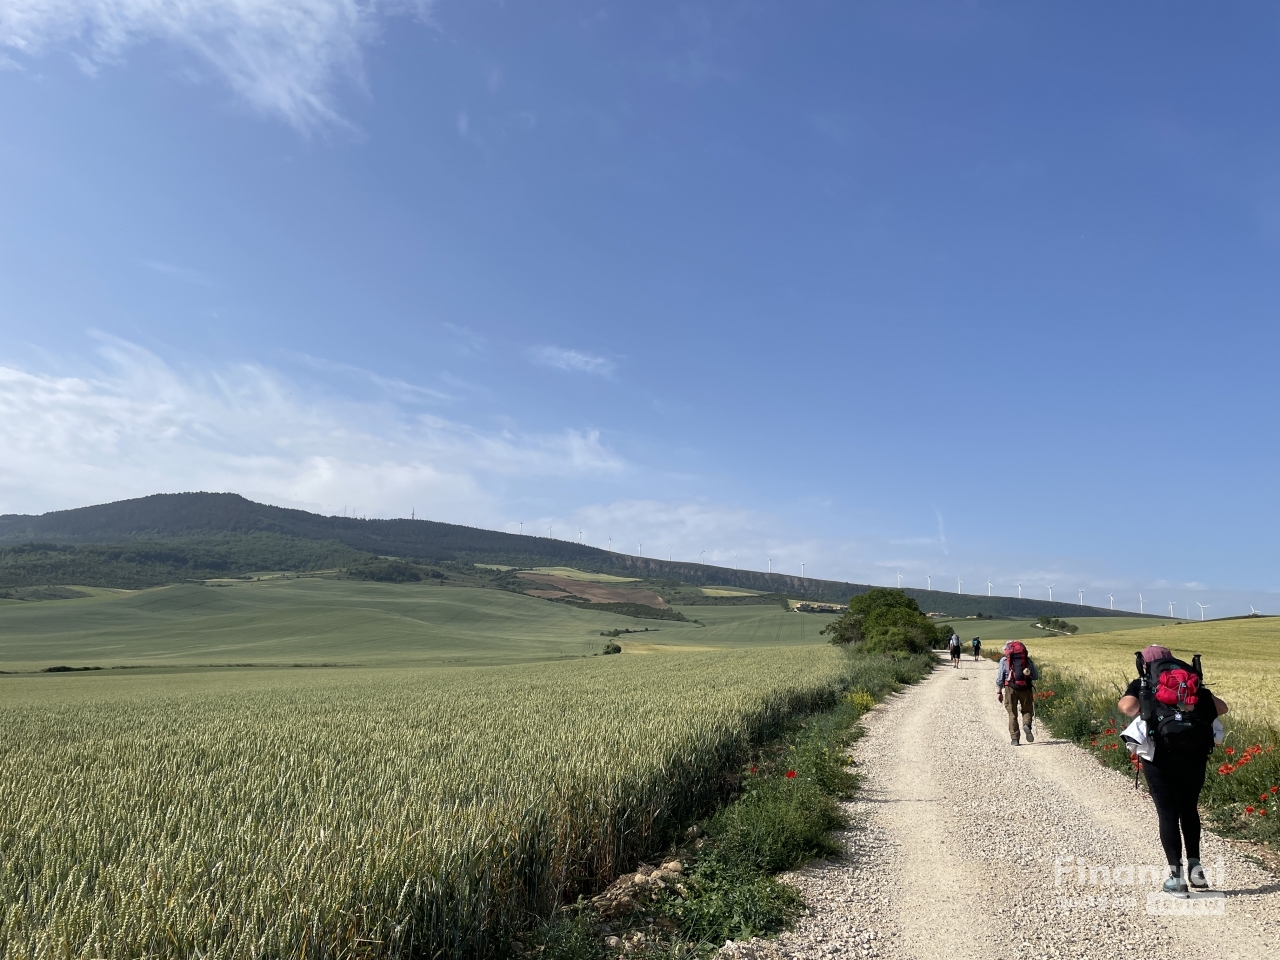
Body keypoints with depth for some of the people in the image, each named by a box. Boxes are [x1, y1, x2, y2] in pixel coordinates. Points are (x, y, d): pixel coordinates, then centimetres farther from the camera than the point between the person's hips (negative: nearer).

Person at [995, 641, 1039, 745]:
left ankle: (1014, 739, 4)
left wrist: (998, 692, 9)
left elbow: (1000, 678, 2)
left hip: (1010, 689, 0)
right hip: (1025, 689, 1)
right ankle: (1027, 725, -15)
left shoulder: (1004, 660, 5)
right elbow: (1036, 676, 7)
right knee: (1027, 710, 16)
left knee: (1012, 714, 8)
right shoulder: (1027, 659, 8)